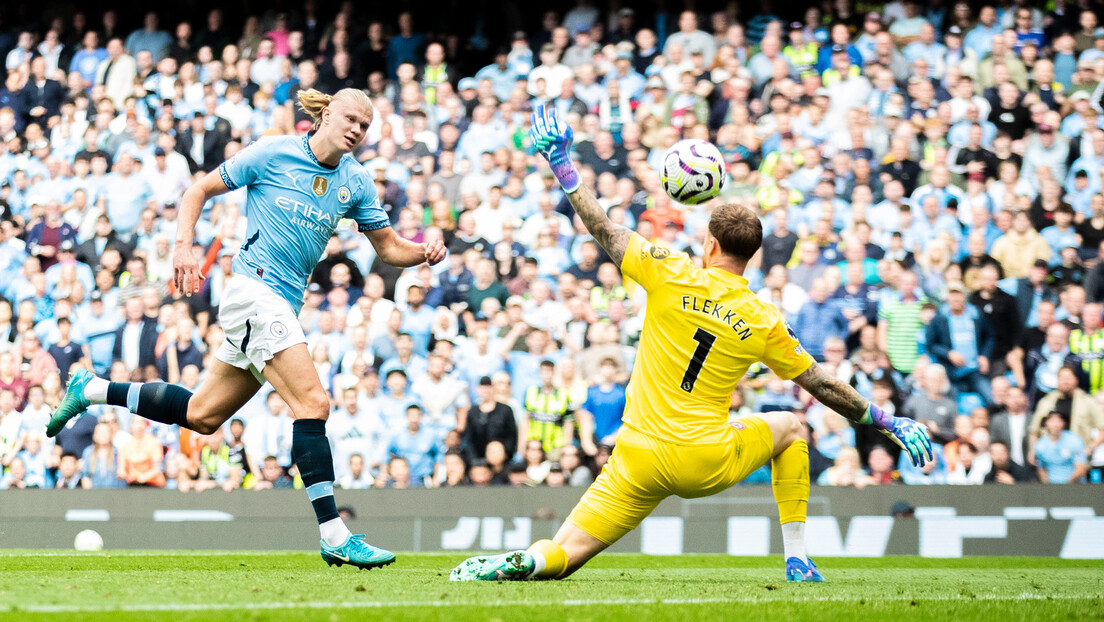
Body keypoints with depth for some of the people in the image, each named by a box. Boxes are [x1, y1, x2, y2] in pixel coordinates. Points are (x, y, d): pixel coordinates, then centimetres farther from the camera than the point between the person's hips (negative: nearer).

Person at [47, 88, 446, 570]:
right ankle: (334, 536, -21)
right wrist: (184, 246, -12)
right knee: (312, 402, -19)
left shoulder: (355, 183, 9)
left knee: (201, 415, 14)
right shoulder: (272, 154, -6)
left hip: (283, 305, 7)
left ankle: (91, 390, 31)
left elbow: (389, 247, 13)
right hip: (254, 291, -7)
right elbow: (199, 191, 2)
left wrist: (424, 253, -8)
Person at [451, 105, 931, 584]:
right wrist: (886, 421, 21)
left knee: (560, 557, 5)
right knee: (789, 427, 29)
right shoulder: (765, 323, 1)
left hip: (638, 464, 0)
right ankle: (797, 561, 23)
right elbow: (821, 386, 9)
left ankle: (520, 563, -32)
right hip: (707, 464, 0)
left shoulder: (671, 275, -4)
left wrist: (563, 167, 10)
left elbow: (604, 230, 0)